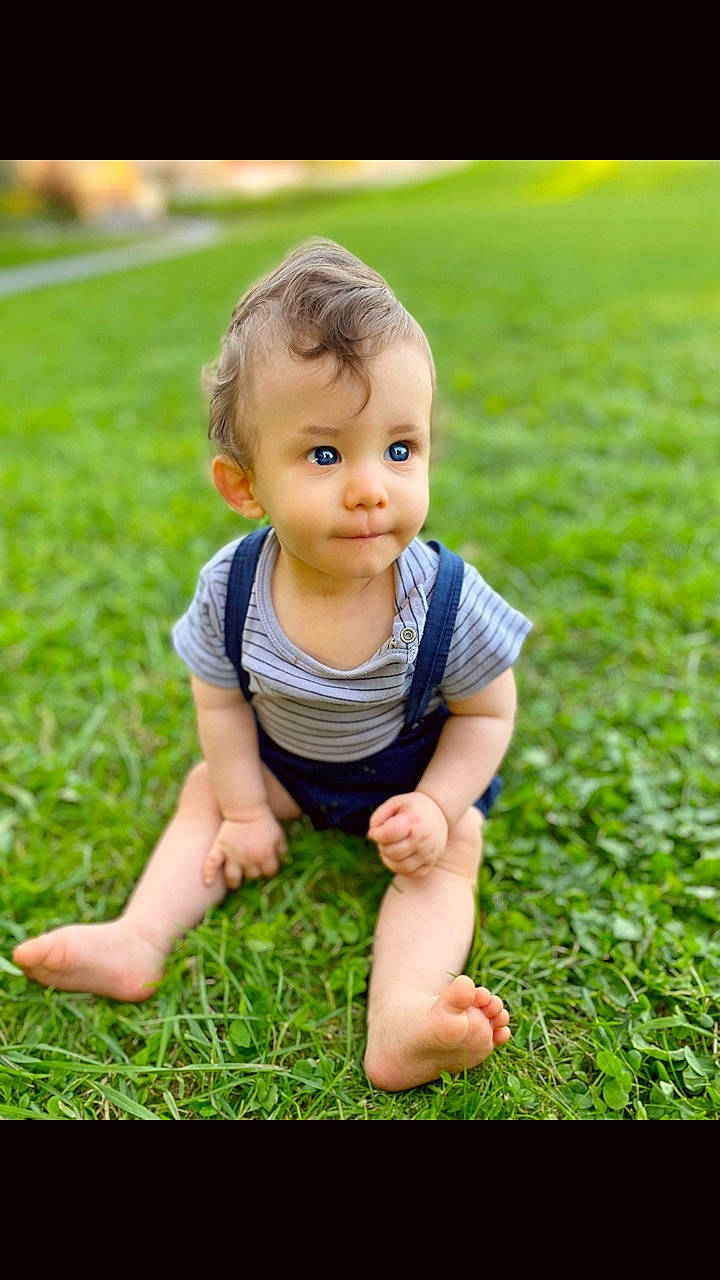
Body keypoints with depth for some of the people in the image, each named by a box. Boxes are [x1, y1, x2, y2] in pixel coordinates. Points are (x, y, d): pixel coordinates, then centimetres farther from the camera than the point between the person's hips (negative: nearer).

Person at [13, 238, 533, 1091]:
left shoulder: (450, 600, -33)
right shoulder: (230, 587, -27)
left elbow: (487, 712, -16)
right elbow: (221, 700, -10)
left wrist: (436, 806, -26)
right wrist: (244, 808, -7)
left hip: (415, 767, -2)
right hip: (281, 760, 3)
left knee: (448, 853, -21)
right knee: (205, 792, 1)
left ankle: (399, 1021, -30)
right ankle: (138, 941, 2)